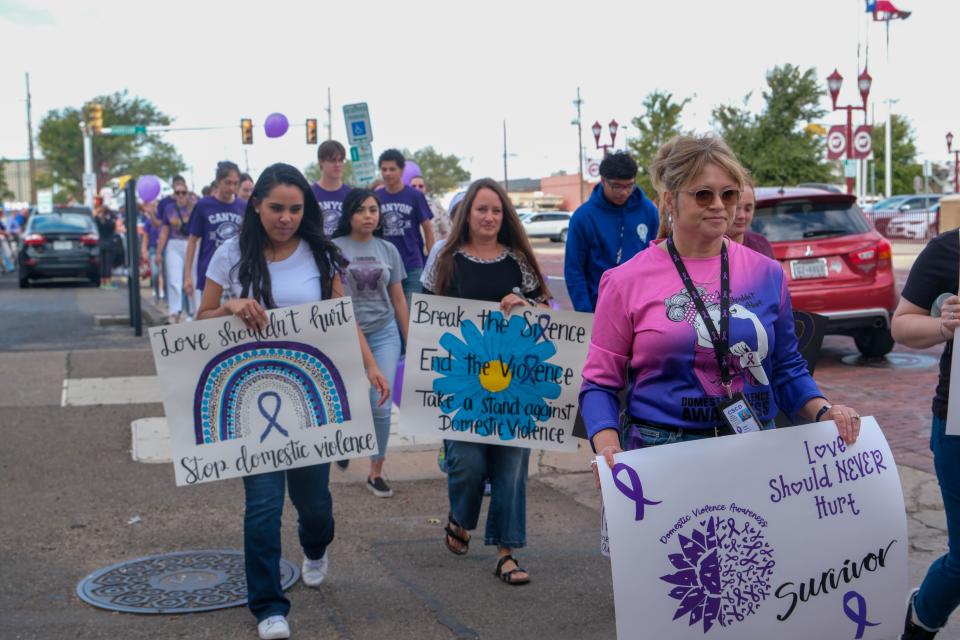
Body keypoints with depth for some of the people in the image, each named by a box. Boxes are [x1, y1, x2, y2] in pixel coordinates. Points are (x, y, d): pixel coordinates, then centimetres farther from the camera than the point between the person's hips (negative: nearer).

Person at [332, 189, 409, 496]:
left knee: (381, 406, -2)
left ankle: (376, 472, 11)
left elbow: (398, 299, 11)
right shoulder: (334, 249, -6)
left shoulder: (388, 250, 5)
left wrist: (411, 341, 12)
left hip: (384, 334, 2)